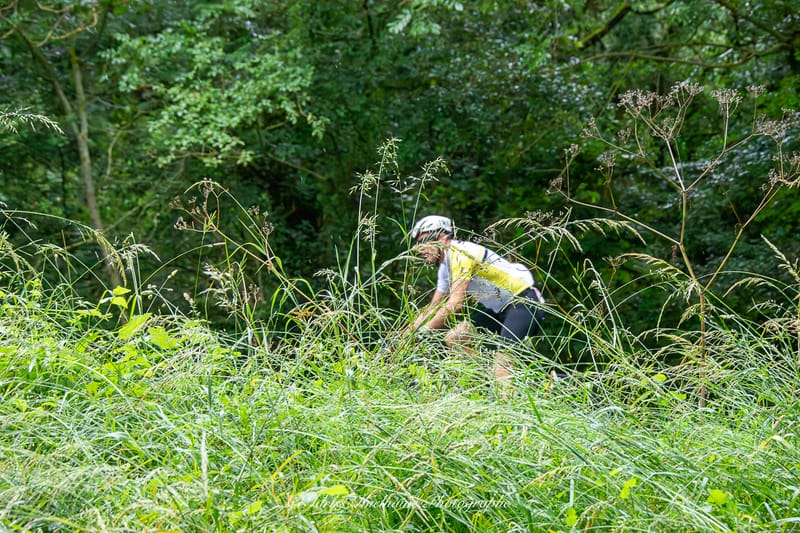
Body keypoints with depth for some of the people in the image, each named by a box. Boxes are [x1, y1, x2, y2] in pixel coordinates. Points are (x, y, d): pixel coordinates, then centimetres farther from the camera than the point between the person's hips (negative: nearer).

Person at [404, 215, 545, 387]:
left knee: (502, 364, -23)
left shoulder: (459, 252, -16)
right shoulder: (445, 268, 14)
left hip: (524, 303, -10)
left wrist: (422, 331, -23)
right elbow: (431, 310, 18)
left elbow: (455, 304, -25)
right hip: (500, 309, 10)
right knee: (454, 338, 1)